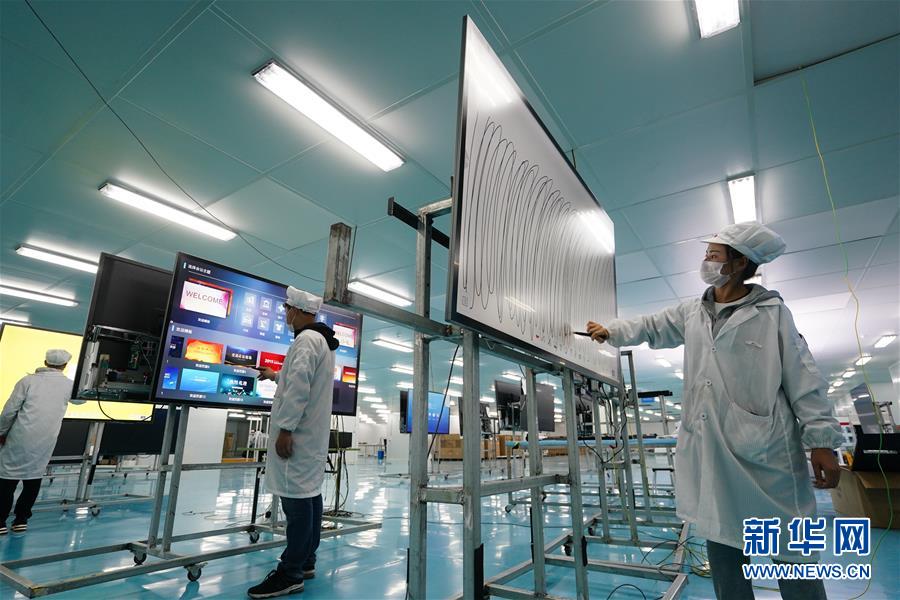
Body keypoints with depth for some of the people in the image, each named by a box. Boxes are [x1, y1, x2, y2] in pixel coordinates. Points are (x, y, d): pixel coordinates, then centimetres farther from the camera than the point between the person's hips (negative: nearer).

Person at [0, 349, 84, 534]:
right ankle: (21, 519, 20)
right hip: (45, 441, 1)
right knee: (33, 479, 15)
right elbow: (82, 399, 24)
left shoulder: (28, 380, -1)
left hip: (20, 436, -1)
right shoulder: (69, 385, 3)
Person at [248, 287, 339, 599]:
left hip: (299, 433, -10)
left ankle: (290, 575, 1)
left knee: (297, 498, -6)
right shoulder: (323, 341, 19)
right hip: (313, 433, 10)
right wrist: (275, 375, 46)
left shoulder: (306, 339, -13)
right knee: (309, 494, 13)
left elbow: (299, 387, -23)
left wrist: (285, 428, -21)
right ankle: (305, 561, 23)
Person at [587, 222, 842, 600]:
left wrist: (822, 441, -8)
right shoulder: (690, 314, 11)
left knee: (792, 553, 4)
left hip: (768, 452, -4)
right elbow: (649, 328, 25)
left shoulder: (772, 312, -2)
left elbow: (804, 380, -5)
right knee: (721, 542, 14)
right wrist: (610, 331, 19)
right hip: (711, 452, 5)